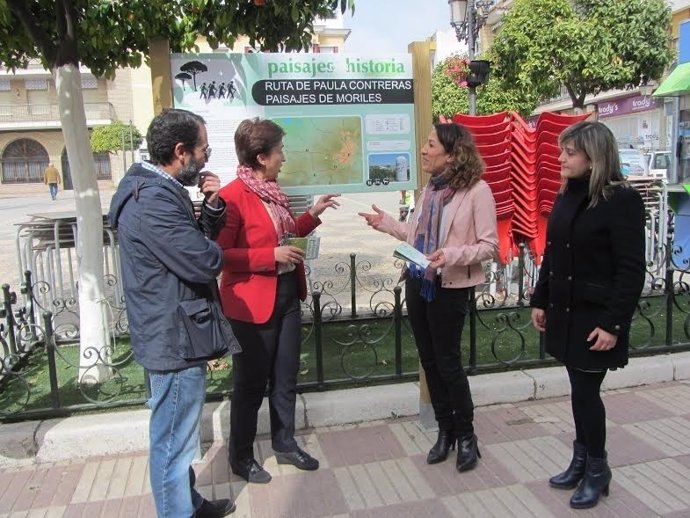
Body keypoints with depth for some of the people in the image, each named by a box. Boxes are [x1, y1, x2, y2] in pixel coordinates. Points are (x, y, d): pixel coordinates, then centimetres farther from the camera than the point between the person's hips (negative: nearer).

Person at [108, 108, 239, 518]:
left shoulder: (159, 190, 9)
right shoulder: (153, 200, -24)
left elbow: (198, 240, 14)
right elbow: (207, 261, -27)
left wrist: (212, 208, -5)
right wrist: (214, 250, -4)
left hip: (176, 335, 11)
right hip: (175, 340, -11)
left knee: (179, 438, 25)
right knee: (174, 443, 4)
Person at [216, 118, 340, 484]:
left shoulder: (272, 190, 9)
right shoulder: (232, 196, -18)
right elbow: (221, 255, -21)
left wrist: (313, 214, 9)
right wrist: (272, 256, -24)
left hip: (286, 295, 8)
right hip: (252, 303, -8)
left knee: (285, 377, 17)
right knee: (251, 382, 7)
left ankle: (285, 444, 34)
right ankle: (241, 457, 26)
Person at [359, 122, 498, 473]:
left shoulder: (477, 190, -13)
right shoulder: (431, 189, 9)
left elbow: (490, 246, -14)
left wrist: (452, 255, -27)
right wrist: (386, 223, 11)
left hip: (450, 288, -7)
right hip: (418, 282, 7)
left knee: (447, 361, 3)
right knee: (428, 360, 13)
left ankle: (466, 435, 25)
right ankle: (445, 430, 31)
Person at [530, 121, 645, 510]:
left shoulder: (622, 200, -14)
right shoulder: (567, 196, 8)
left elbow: (632, 270, -16)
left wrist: (613, 324, -19)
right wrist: (540, 300, 13)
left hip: (596, 316, -6)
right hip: (566, 311, 7)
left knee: (585, 392, 2)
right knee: (581, 391, 16)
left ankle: (598, 469, 23)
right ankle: (582, 461, 31)